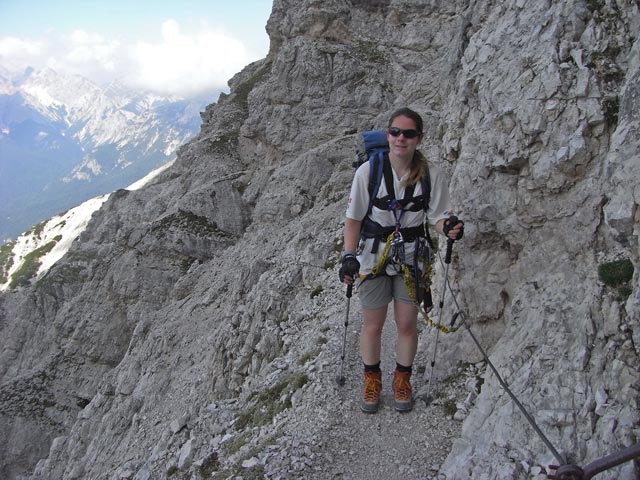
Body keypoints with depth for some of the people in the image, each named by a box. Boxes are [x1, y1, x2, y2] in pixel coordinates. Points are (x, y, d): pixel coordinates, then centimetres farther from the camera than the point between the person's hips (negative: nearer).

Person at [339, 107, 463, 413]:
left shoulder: (431, 174, -11)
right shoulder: (368, 171, -15)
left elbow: (438, 216, -3)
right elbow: (353, 219, -7)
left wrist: (449, 227, -26)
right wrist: (349, 256, -15)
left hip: (411, 258, 1)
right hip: (373, 258, -1)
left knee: (407, 324, 10)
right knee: (372, 326, 10)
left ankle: (402, 379, 35)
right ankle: (372, 379, 35)